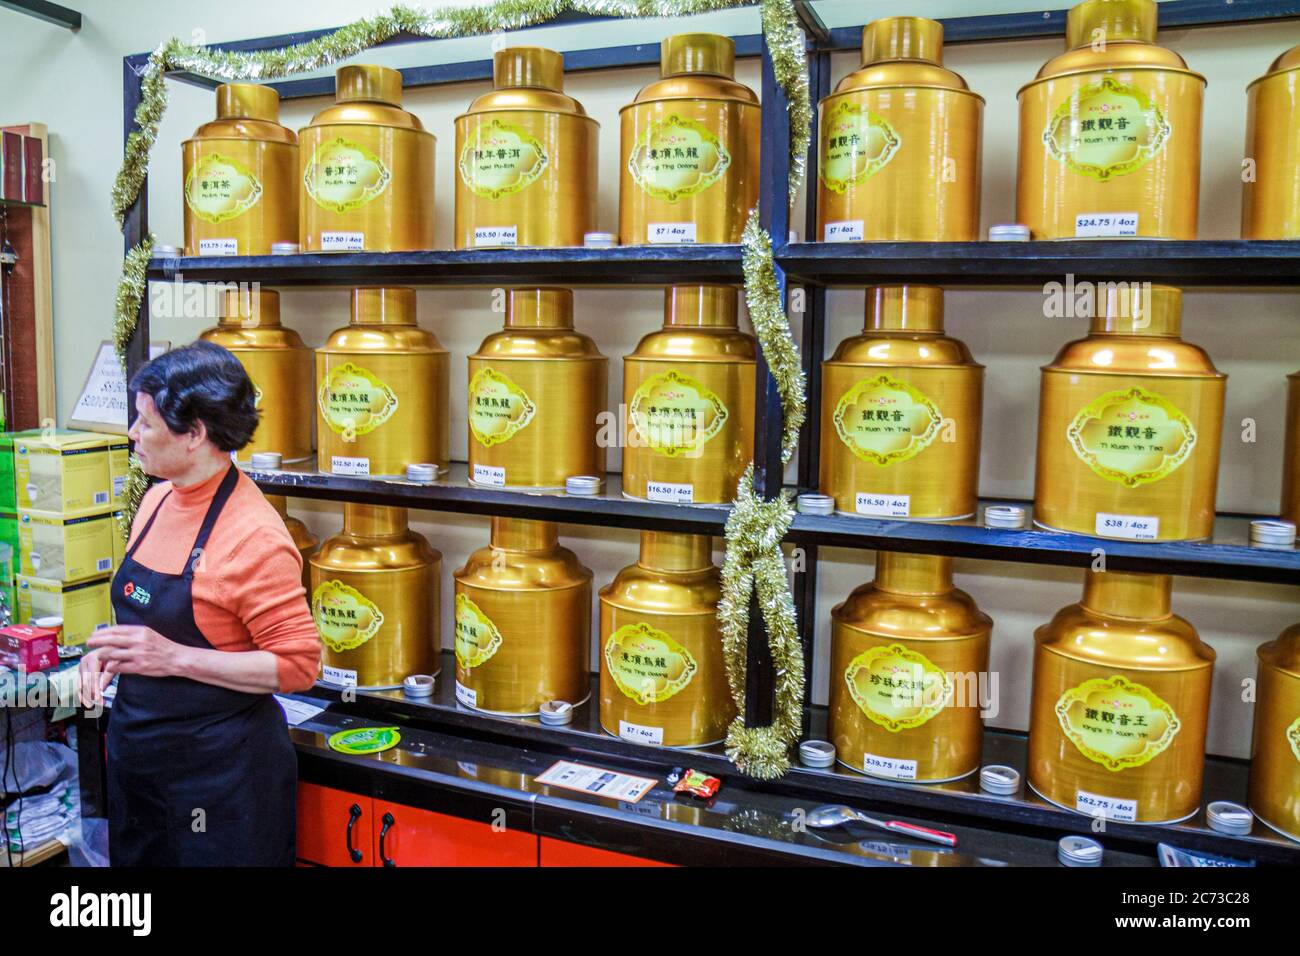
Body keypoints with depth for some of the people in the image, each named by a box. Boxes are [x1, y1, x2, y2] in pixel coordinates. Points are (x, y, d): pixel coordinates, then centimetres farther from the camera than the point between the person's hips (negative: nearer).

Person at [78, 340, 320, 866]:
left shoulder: (255, 536, -23)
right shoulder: (157, 499, 3)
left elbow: (298, 665, -21)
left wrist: (176, 658, -25)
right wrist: (111, 652, 0)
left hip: (219, 768, -8)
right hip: (137, 753, 8)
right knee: (137, 856, 22)